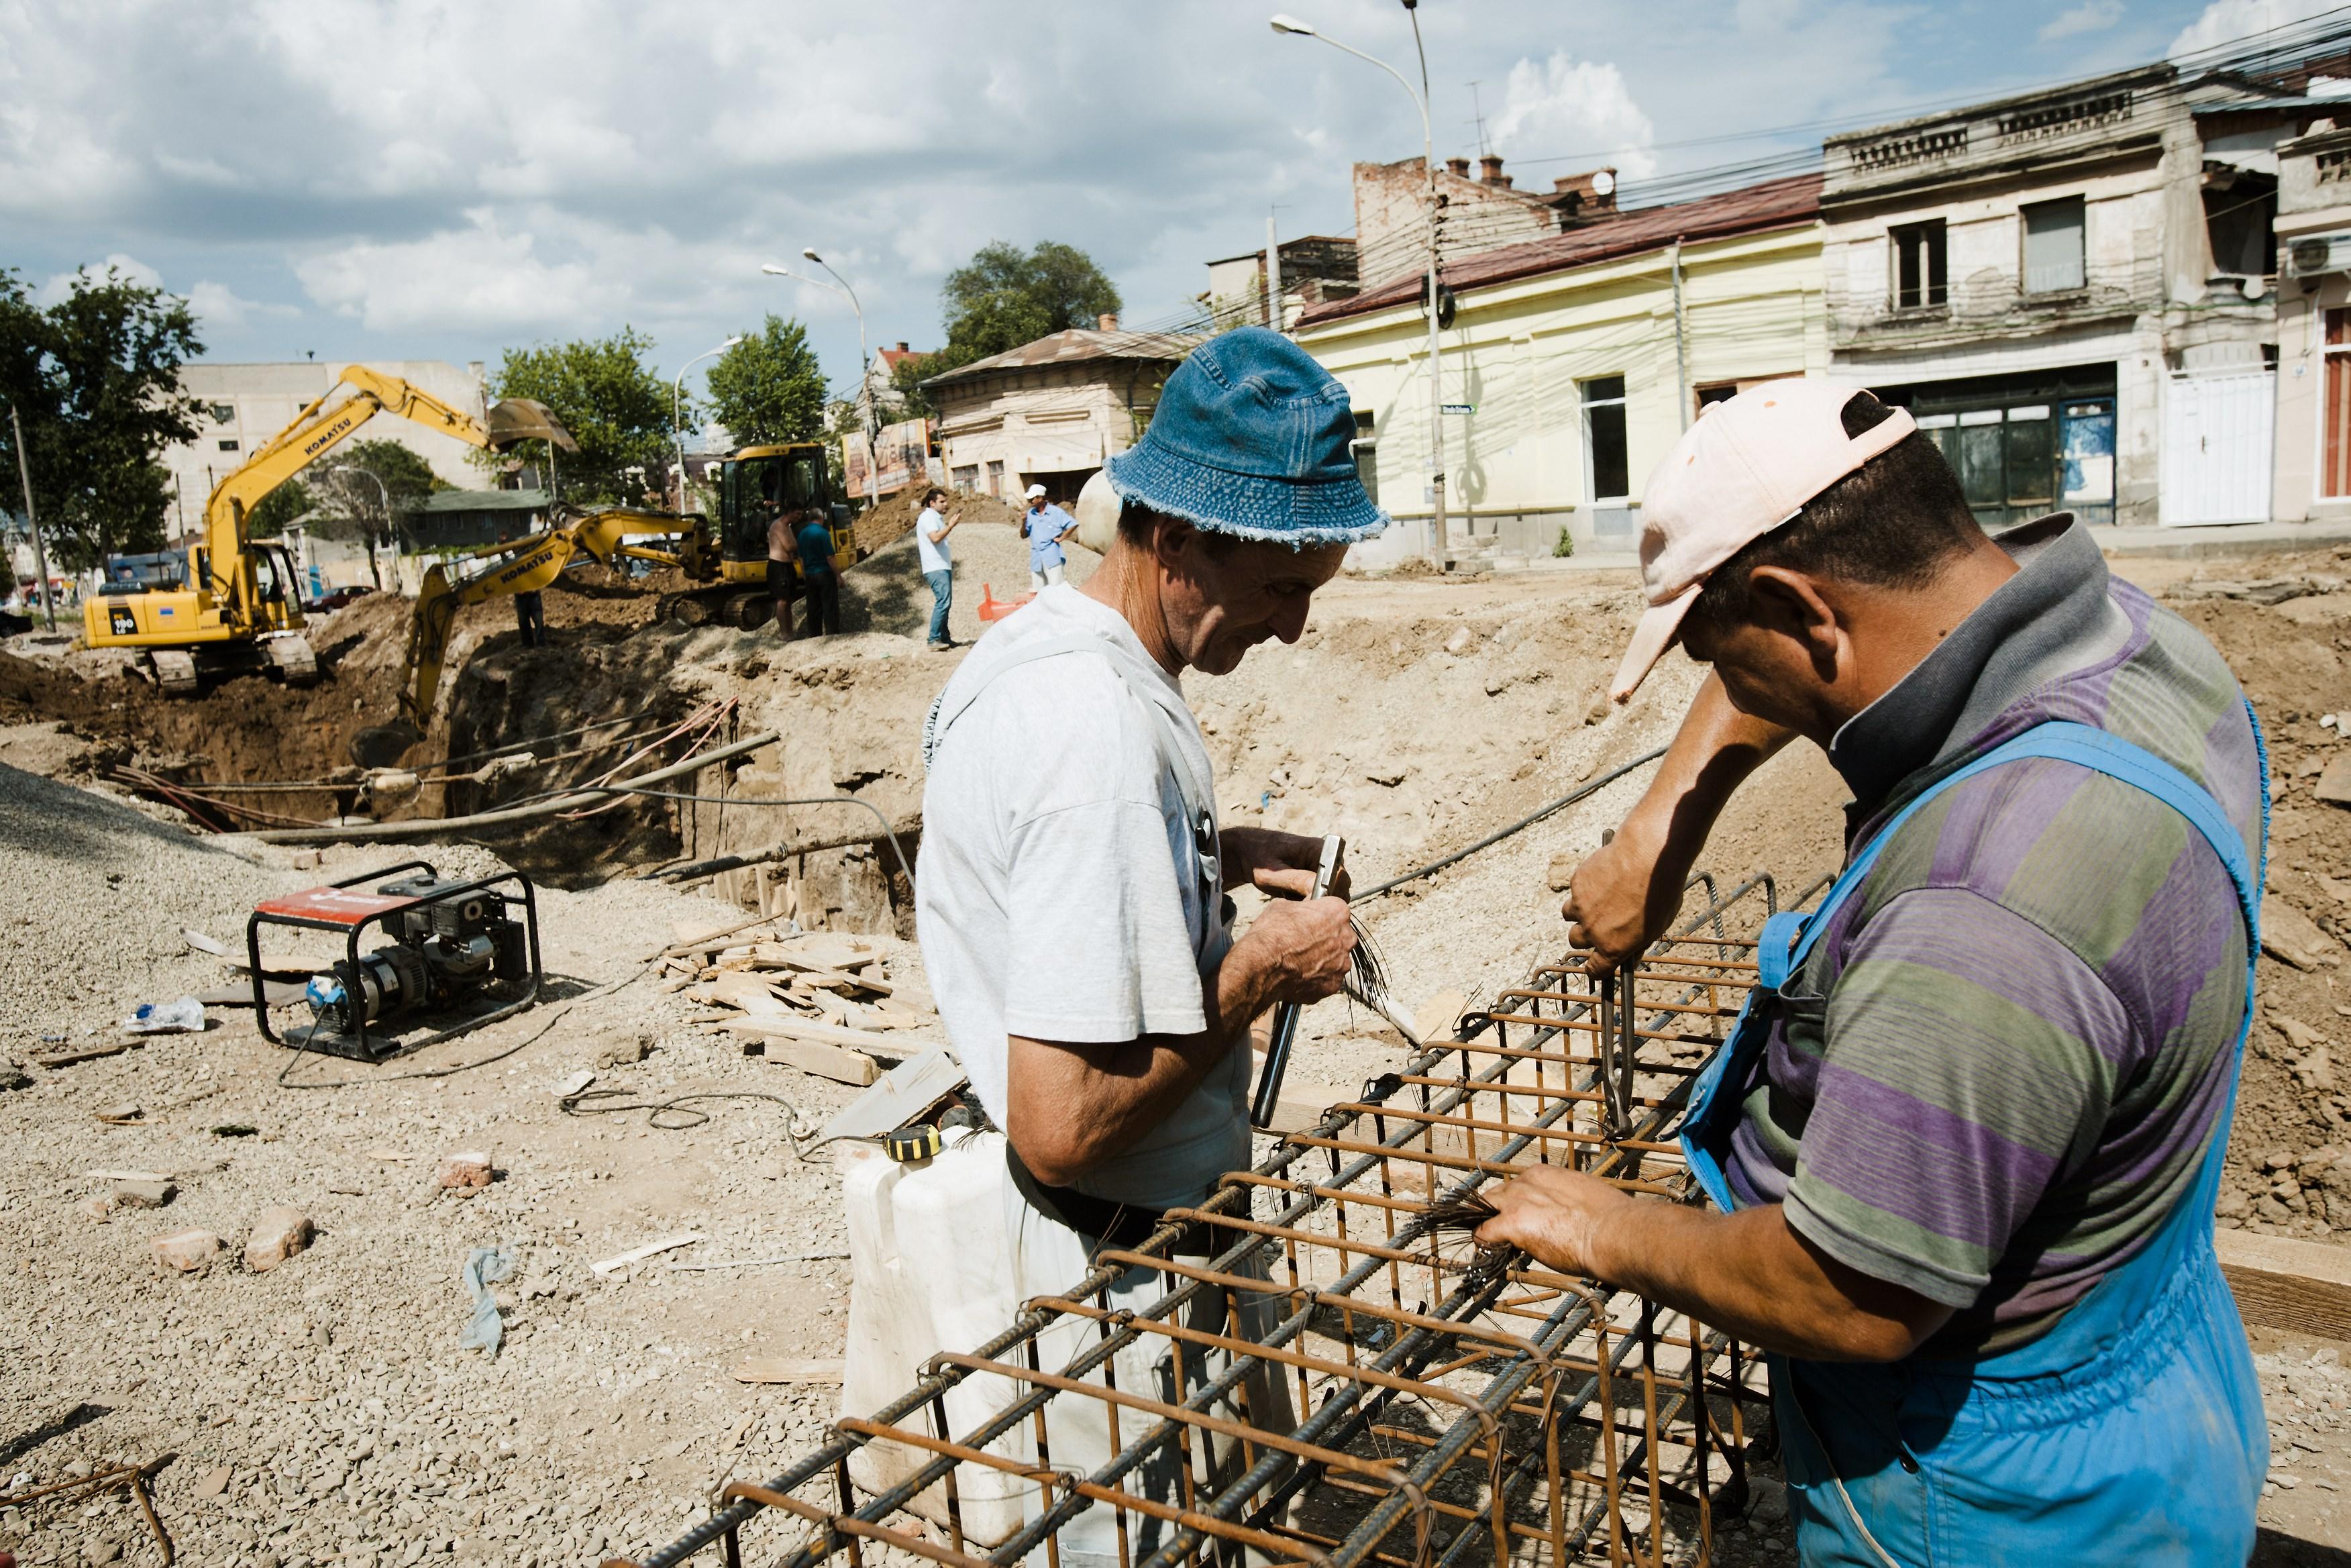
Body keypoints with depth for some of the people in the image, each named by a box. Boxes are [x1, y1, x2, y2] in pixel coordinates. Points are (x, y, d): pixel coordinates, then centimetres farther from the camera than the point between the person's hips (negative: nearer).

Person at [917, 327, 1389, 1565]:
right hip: (1124, 1264, -10)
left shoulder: (1034, 640, 1)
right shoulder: (1108, 737, -31)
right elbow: (1061, 1128, -32)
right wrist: (1262, 971, -19)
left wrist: (1223, 858, 5)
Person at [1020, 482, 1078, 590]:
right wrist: (1024, 523, -7)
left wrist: (1061, 538, -6)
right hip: (1036, 558, 5)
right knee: (1035, 592, 8)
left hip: (1052, 556, -5)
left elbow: (1073, 524, -4)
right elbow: (1023, 536, 11)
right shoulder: (1030, 514, 7)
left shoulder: (1055, 512, -4)